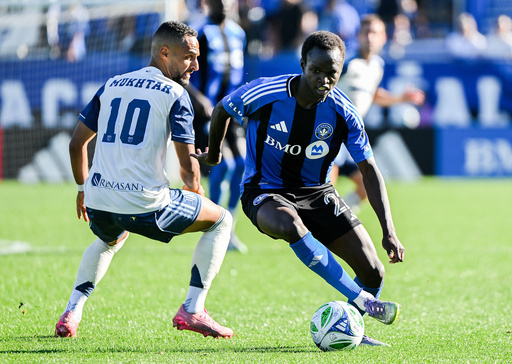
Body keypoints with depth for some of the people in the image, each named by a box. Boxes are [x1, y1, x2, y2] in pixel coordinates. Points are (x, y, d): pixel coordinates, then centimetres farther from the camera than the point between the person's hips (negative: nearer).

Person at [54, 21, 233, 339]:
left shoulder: (111, 86, 15)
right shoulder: (175, 95, -1)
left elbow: (77, 144, 19)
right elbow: (188, 167, -5)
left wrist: (83, 189, 35)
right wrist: (196, 191, 18)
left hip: (98, 201, 6)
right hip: (144, 204, -6)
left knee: (110, 239, 41)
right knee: (221, 221, 15)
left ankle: (71, 313, 25)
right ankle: (192, 310, 5)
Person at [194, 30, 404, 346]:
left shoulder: (343, 113, -14)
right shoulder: (263, 94, -20)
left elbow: (369, 171, -10)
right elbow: (222, 110, 2)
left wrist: (389, 231, -18)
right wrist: (214, 152, 19)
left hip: (317, 193, 3)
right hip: (264, 192, -3)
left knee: (372, 272, -9)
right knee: (290, 225, -40)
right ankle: (362, 300, -34)